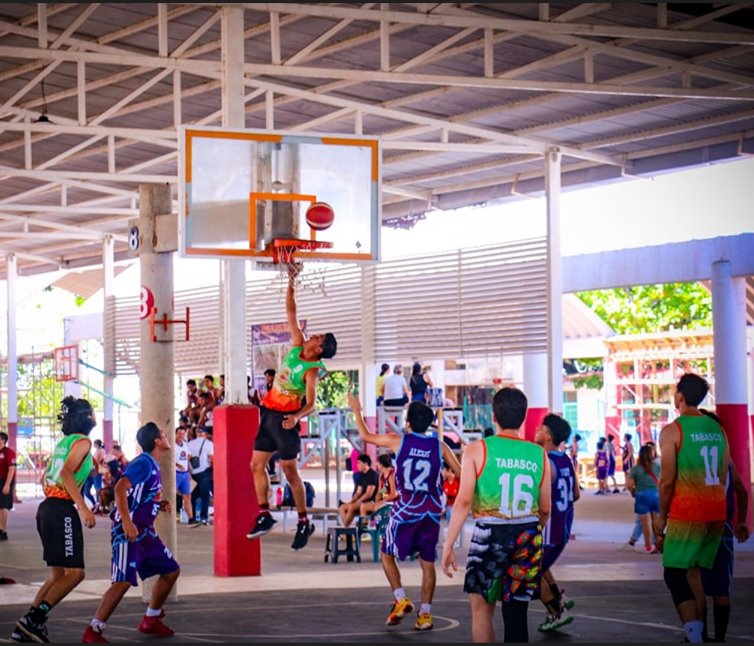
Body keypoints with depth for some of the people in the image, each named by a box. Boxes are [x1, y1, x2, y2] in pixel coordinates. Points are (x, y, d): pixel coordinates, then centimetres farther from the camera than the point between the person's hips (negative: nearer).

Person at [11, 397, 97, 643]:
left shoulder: (63, 442, 19)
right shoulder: (82, 442, -6)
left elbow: (45, 477, 23)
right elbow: (66, 472, -21)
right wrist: (83, 508, -25)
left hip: (48, 507, 9)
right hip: (63, 510, -9)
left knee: (58, 575, 13)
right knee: (74, 573, -8)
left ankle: (27, 627, 8)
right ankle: (33, 620, -14)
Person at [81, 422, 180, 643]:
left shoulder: (153, 466, 16)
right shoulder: (144, 463, -14)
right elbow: (120, 488, -26)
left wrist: (159, 505, 12)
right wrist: (126, 522, -33)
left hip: (144, 531, 10)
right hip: (128, 531, -10)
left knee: (171, 571, 15)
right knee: (123, 581, -17)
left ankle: (151, 621, 27)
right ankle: (93, 632, -12)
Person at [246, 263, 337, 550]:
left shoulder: (312, 370, -15)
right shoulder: (297, 347, 3)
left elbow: (311, 405, -18)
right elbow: (291, 314, 7)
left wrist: (297, 417, -37)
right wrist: (291, 283, 1)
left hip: (285, 418, -8)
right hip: (268, 412, 8)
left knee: (290, 472, -2)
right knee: (257, 465, 6)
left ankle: (304, 523, 8)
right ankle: (264, 515, 13)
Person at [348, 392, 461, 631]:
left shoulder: (398, 441, -5)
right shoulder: (439, 446, 0)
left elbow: (366, 436, 9)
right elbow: (461, 474, 2)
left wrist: (357, 411, 22)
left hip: (405, 510, -3)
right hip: (432, 512, 3)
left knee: (387, 554, 15)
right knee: (427, 562, 10)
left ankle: (401, 599, 0)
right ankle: (425, 614, 9)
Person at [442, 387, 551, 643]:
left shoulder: (477, 449, -4)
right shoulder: (539, 455, 5)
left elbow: (464, 501, -11)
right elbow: (545, 509, 10)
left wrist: (448, 545, -7)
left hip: (490, 535, -3)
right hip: (528, 537, 3)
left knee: (482, 609, 10)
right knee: (516, 613, 8)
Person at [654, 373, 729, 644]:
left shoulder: (672, 431, -8)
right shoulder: (717, 428, 11)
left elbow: (667, 480, -10)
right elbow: (723, 476, 15)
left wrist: (662, 516, 1)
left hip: (687, 511, -6)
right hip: (716, 510, 6)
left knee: (675, 574, -2)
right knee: (694, 572, 16)